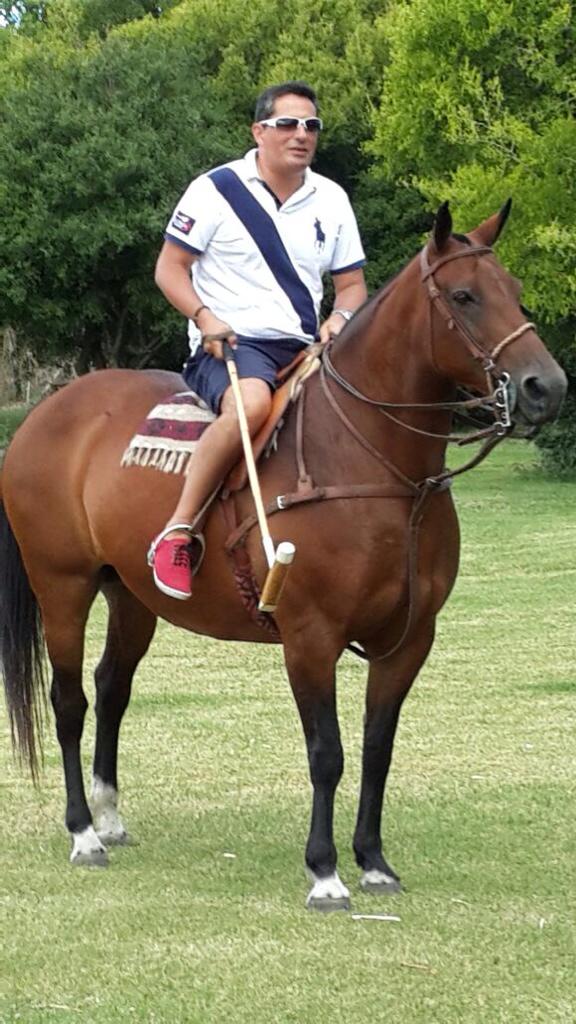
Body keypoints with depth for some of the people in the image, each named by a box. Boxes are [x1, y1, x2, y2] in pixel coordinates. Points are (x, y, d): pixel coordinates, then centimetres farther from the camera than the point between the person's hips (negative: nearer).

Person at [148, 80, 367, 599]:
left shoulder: (331, 200, 13)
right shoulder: (217, 189, 0)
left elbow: (352, 284, 18)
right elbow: (169, 268, 2)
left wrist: (340, 318, -6)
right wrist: (206, 318, -15)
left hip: (305, 350, 6)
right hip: (228, 344, -6)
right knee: (251, 402, -38)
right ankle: (178, 531, -33)